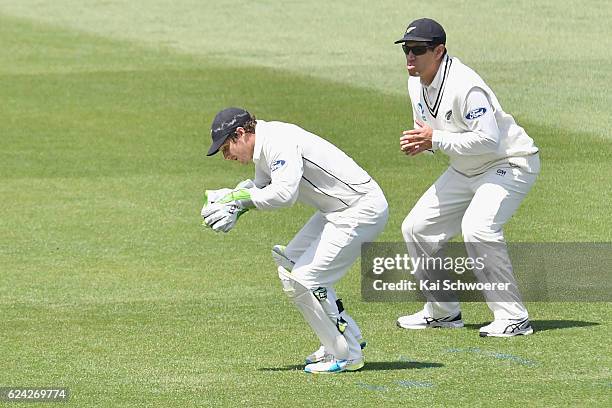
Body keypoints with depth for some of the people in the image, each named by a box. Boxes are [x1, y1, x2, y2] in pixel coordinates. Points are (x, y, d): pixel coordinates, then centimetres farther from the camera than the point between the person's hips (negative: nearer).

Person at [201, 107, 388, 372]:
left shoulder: (279, 141, -22)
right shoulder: (264, 148, 10)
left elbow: (284, 193, -33)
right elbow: (262, 189, 20)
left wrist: (241, 197, -18)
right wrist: (235, 208, -1)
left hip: (362, 209, -11)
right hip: (337, 212, 11)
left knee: (303, 281, -12)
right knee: (289, 266, 19)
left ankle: (346, 355, -1)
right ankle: (348, 337, 24)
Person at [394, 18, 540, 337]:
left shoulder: (464, 86, -28)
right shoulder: (417, 84, 1)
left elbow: (488, 139, -33)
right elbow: (428, 132, 14)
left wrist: (436, 140, -31)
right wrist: (418, 143, -10)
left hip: (510, 164, -10)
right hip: (465, 170, 10)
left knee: (477, 227, -31)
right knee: (416, 228, 7)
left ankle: (514, 317, -24)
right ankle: (443, 311, 21)